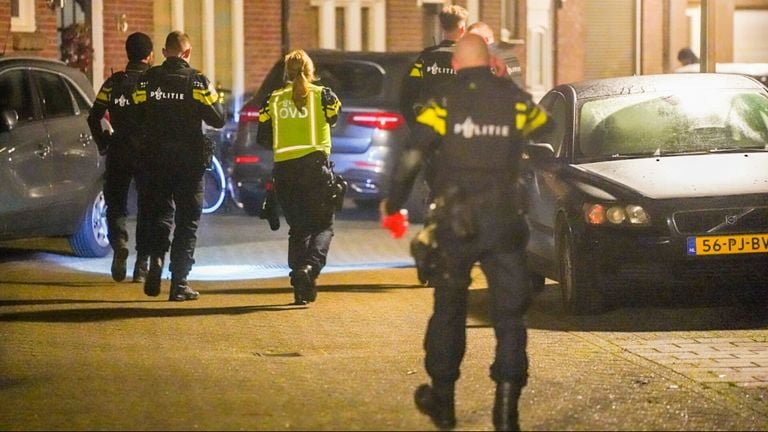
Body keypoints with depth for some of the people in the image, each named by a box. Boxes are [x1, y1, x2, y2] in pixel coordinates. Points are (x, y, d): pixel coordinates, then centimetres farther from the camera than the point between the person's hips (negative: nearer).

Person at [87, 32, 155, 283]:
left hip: (118, 155, 1)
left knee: (116, 206, 13)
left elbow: (94, 118, 0)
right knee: (146, 209, 9)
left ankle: (119, 244, -14)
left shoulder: (113, 83, 1)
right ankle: (142, 266, 7)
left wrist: (103, 144, 12)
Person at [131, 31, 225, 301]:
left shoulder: (148, 80, -1)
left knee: (160, 214, 17)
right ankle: (179, 284, 4)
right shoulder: (196, 81, -9)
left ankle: (156, 258, -9)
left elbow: (137, 117, 2)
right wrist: (213, 97, 10)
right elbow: (217, 119, -8)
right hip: (189, 161, -2)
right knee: (187, 222, 6)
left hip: (157, 160, 2)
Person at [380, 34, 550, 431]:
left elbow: (411, 158, -8)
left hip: (454, 221, -1)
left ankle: (442, 400, 24)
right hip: (504, 220, 1)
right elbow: (544, 127, 22)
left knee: (448, 310, 14)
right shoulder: (515, 100, 3)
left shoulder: (444, 102, -3)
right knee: (509, 314, 4)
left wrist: (393, 204, 4)